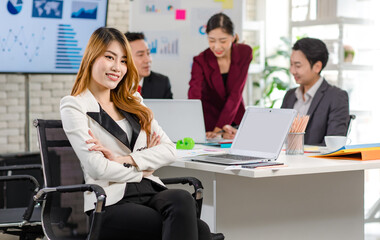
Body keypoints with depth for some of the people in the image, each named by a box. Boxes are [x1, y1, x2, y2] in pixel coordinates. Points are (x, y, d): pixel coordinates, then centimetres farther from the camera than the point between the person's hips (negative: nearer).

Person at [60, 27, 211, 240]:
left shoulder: (134, 103, 24)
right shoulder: (74, 107, 4)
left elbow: (169, 150, 11)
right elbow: (97, 168, -8)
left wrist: (123, 159, -4)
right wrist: (142, 170, 6)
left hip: (150, 193, 5)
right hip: (111, 203, -5)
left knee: (182, 198, -34)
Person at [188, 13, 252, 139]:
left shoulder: (244, 52, -11)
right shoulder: (200, 61, -15)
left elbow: (235, 94, -15)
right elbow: (194, 97, -31)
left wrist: (218, 128, -26)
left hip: (235, 118, 2)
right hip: (210, 119, -1)